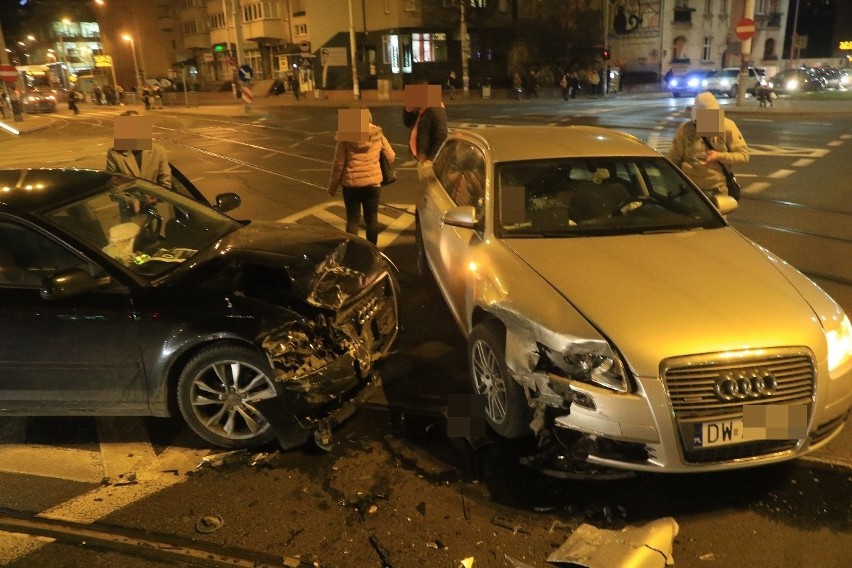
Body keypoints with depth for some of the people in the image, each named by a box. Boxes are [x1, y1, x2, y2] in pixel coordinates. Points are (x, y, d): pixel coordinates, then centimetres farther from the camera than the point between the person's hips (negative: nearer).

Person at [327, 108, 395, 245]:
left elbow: (338, 165, -7)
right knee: (372, 219, 14)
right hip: (373, 183, 2)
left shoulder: (345, 137, -10)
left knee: (352, 220, 9)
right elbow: (391, 157, 5)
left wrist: (332, 186, 4)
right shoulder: (377, 135, -3)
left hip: (351, 184, -2)